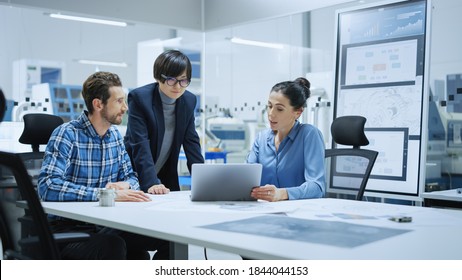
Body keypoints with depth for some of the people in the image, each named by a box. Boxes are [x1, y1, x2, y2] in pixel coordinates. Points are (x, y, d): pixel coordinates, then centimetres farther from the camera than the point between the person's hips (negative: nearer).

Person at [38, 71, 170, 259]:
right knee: (113, 246, -36)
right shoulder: (67, 135, -14)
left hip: (105, 224, 7)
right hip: (69, 229, -6)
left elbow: (131, 177, 16)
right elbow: (48, 187, -27)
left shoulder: (115, 134, 9)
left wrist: (124, 185, -10)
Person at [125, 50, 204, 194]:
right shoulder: (139, 97, -16)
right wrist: (151, 183, -32)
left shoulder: (189, 101, -1)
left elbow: (191, 142, 3)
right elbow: (140, 144, -23)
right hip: (135, 177, -4)